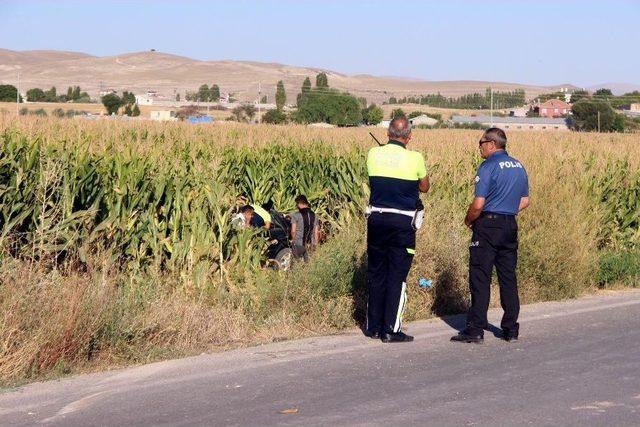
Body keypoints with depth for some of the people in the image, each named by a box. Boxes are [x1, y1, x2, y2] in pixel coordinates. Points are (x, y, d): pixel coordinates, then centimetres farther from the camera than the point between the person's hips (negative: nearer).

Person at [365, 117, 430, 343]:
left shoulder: (373, 154, -1)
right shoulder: (414, 158, -9)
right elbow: (424, 187, 7)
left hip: (376, 219, 3)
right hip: (402, 222, -3)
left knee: (376, 273, 13)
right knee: (397, 276, 2)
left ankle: (373, 326, 20)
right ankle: (391, 330, 2)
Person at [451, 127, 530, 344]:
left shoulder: (488, 167, -13)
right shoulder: (519, 167, 11)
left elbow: (478, 204, -17)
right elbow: (524, 201, 16)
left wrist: (468, 220, 0)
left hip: (488, 227, -7)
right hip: (510, 226, 7)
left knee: (480, 278, -4)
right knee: (508, 277, 11)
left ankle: (475, 329, -5)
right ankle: (511, 329, 15)